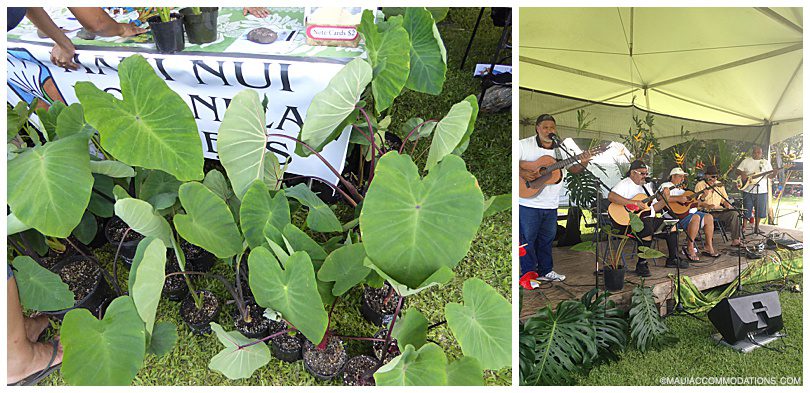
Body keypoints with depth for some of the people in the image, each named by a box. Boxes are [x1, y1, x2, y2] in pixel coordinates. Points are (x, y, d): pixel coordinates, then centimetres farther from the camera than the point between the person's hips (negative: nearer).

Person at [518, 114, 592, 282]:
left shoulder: (561, 149, 8)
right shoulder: (524, 145, -7)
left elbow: (573, 169, 12)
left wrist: (583, 164, -9)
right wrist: (522, 172, -24)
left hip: (551, 204, 5)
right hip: (528, 202, -5)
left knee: (547, 238, 16)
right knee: (527, 238, 1)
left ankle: (545, 271, 29)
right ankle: (528, 274, 13)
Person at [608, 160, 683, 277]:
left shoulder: (646, 186, 21)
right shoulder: (625, 184, -7)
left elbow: (654, 207, 20)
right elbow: (611, 196, -28)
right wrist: (635, 203, -27)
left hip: (648, 219, 9)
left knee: (671, 226, 6)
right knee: (647, 229, -35)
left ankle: (673, 259, 17)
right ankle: (641, 265, -25)